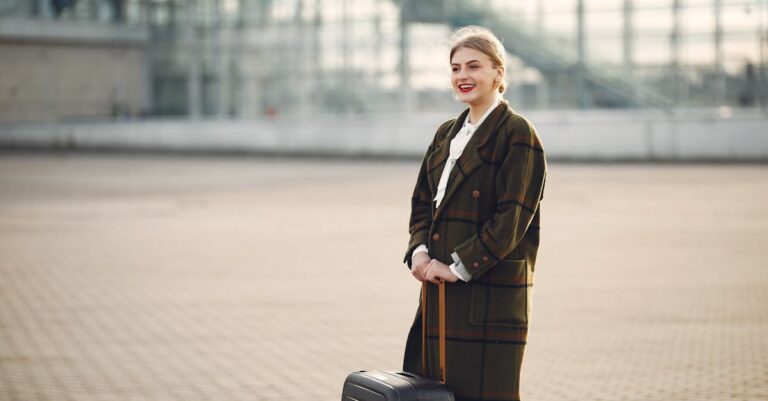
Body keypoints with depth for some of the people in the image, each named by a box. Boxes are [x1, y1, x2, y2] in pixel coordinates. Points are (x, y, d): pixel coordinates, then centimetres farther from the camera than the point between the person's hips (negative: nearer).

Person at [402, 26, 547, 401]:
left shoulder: (516, 133, -7)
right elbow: (422, 202, 18)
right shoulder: (446, 134, 16)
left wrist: (460, 267, -15)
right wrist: (420, 252, -1)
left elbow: (513, 217, -14)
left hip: (491, 294, -7)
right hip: (441, 292, 7)